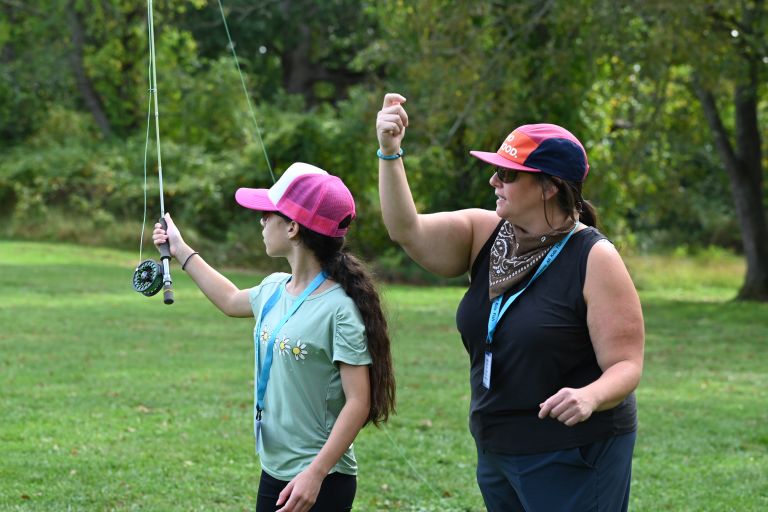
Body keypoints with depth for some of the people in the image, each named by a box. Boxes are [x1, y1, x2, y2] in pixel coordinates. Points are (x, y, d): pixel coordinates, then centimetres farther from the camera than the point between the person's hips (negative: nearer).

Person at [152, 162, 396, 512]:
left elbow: (358, 402, -20)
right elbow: (231, 301, 29)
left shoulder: (339, 309, -19)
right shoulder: (274, 289, 5)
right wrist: (181, 251, 34)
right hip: (274, 471, 8)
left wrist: (315, 474, -25)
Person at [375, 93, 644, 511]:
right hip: (497, 451, 7)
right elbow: (407, 231, -8)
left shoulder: (594, 259, -15)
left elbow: (626, 364, -17)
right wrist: (389, 154, -18)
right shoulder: (484, 235, 3)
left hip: (571, 459, -7)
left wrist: (589, 396, -37)